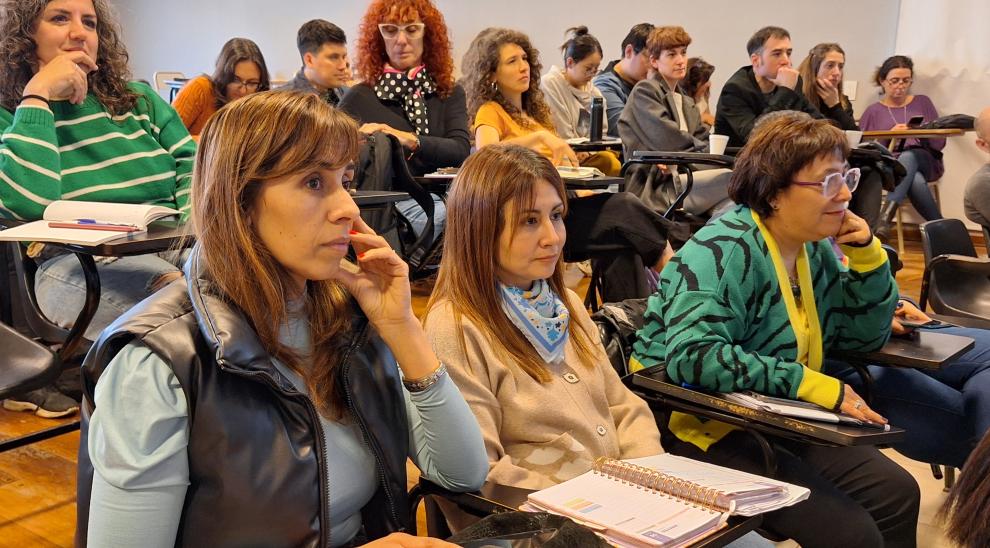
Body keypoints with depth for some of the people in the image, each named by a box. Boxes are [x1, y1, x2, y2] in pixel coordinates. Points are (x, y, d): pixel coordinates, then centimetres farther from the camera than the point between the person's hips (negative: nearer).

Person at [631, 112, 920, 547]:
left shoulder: (815, 249, 7)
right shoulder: (724, 253, -19)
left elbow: (867, 336, 16)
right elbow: (692, 356, -33)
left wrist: (866, 254, -1)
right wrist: (813, 385, -31)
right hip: (702, 429, -9)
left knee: (897, 493, -1)